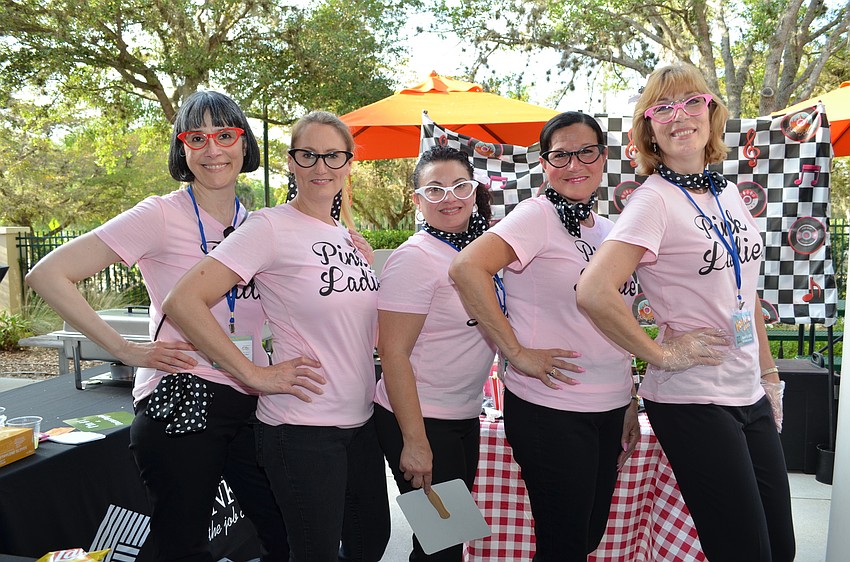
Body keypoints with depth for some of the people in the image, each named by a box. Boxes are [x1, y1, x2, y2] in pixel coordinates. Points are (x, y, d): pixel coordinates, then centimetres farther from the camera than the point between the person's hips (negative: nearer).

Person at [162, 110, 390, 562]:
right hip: (302, 430, -7)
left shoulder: (349, 238, 9)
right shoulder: (271, 227, -13)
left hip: (361, 423, 7)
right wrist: (254, 374, -20)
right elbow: (183, 303, -20)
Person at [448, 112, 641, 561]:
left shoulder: (606, 230, 11)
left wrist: (629, 404, 17)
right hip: (550, 410, -7)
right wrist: (517, 352, -23)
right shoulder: (538, 215, -11)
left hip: (609, 410, 7)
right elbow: (467, 268, -27)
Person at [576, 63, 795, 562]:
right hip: (692, 402, -7)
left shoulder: (728, 192, 9)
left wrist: (769, 372, 17)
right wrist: (663, 353, -19)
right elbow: (595, 292, -27)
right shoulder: (655, 199, -14)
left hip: (751, 397, 7)